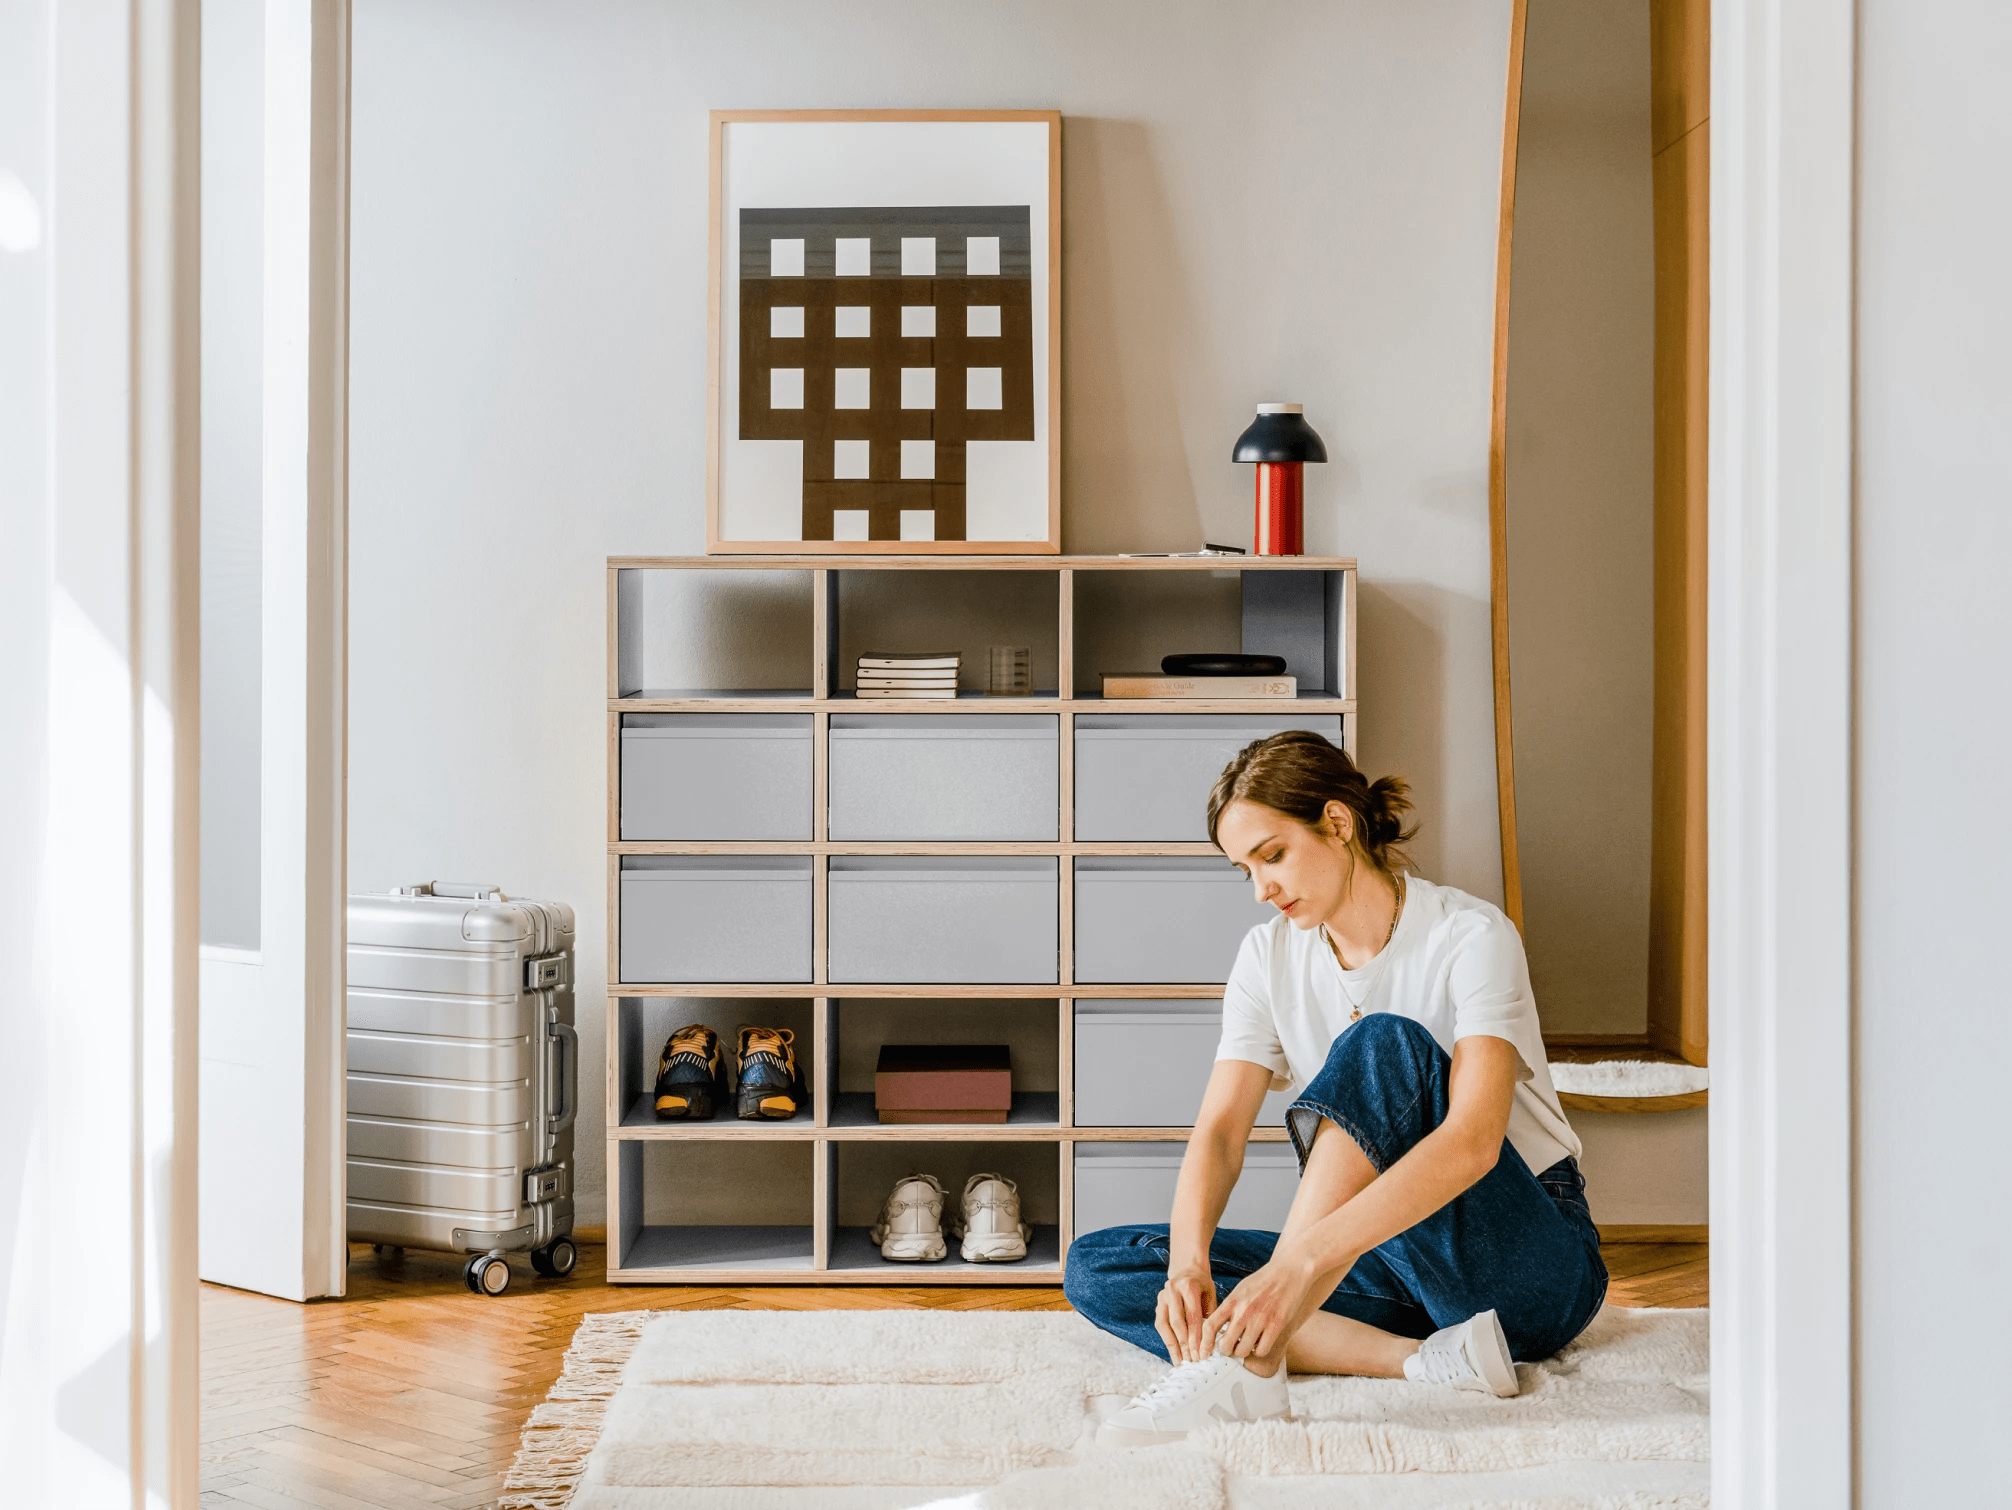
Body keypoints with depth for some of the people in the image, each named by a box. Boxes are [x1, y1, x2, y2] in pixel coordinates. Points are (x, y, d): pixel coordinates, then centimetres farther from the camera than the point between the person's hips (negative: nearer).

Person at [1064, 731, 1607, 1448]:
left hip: (1532, 1263, -6)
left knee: (1384, 1042, -32)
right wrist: (1187, 1263, -27)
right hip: (1389, 1264, 6)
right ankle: (1424, 1358, -26)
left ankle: (1246, 1364, -39)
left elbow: (1473, 1137, -31)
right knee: (1097, 1267, -12)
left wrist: (1302, 1260, -42)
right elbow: (1219, 1130, -6)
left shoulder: (1472, 937, -15)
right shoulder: (1269, 954, 3)